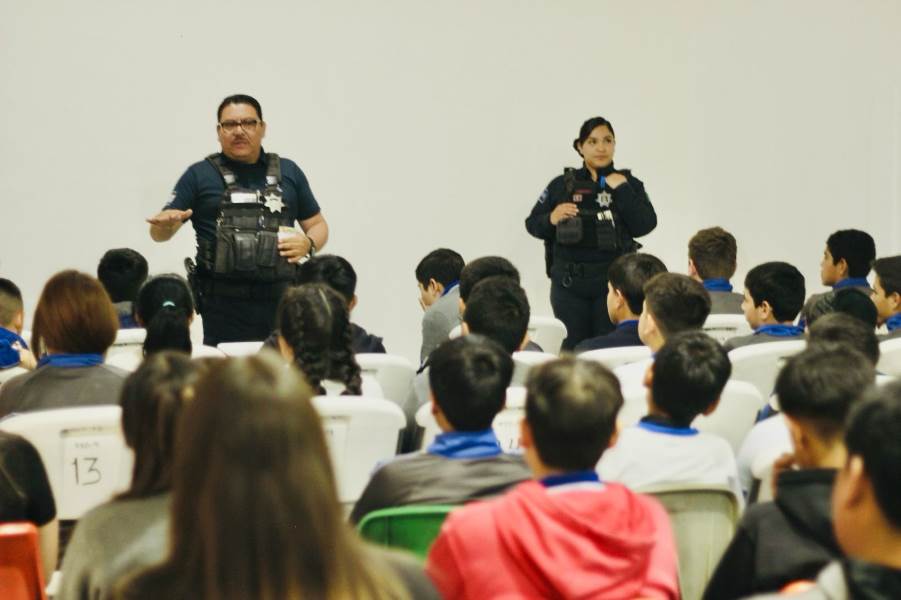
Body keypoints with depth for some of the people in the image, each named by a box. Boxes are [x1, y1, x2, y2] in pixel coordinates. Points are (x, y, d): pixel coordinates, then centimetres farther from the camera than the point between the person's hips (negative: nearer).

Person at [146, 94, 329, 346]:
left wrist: (308, 244, -3)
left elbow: (318, 225, 20)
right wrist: (165, 223, -19)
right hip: (224, 304, -2)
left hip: (281, 299, 2)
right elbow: (159, 234, 5)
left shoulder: (288, 172, 14)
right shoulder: (200, 175, 7)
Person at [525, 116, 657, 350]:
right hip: (569, 280, 1)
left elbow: (645, 225, -5)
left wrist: (621, 190, -10)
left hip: (612, 280, -1)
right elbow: (532, 225, 10)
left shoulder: (628, 183, 7)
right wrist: (551, 219, -11)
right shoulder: (562, 185, 7)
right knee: (572, 349, 0)